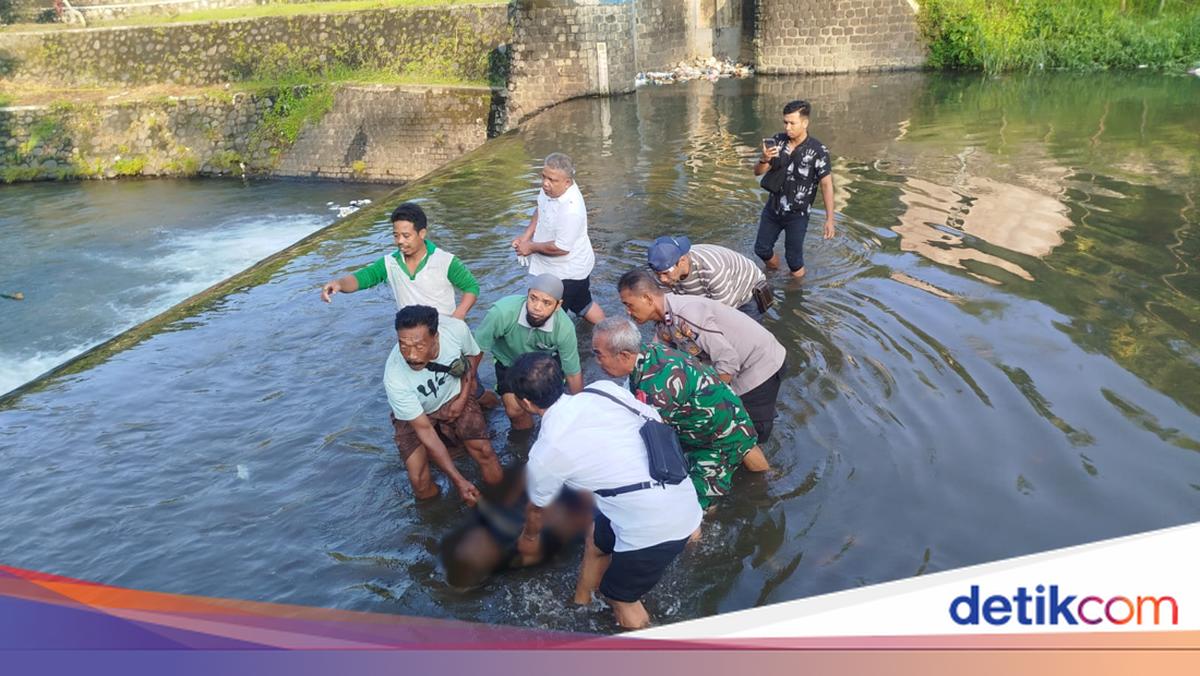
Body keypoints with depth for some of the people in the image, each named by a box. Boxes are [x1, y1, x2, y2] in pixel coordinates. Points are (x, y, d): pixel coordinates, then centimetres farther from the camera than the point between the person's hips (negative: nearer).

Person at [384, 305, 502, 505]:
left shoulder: (456, 328, -30)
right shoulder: (394, 378, -36)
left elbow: (474, 354, -3)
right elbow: (424, 430, -28)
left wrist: (463, 397, -9)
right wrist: (458, 480, -31)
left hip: (454, 397, 2)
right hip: (415, 415, -2)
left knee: (484, 451, -16)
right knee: (420, 481, -19)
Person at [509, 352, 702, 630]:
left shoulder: (544, 453, -9)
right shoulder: (604, 388, -1)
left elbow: (537, 510, 12)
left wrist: (528, 538, 34)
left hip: (655, 528, -7)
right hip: (683, 495, 7)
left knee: (620, 597, 20)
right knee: (596, 541, 29)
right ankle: (579, 604, 52)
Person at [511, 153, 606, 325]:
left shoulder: (571, 210, -36)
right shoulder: (551, 188, -10)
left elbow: (560, 248, -31)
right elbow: (540, 210, 11)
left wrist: (530, 247, -17)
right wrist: (526, 236, -2)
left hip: (568, 273, -9)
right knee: (583, 304, 28)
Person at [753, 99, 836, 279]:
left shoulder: (818, 150, -17)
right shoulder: (776, 141, -5)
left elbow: (826, 184, -16)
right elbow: (758, 172, -4)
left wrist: (829, 219, -21)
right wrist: (765, 160, -28)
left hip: (797, 214, -4)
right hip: (772, 208, 5)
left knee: (794, 259, 2)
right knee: (761, 249, 16)